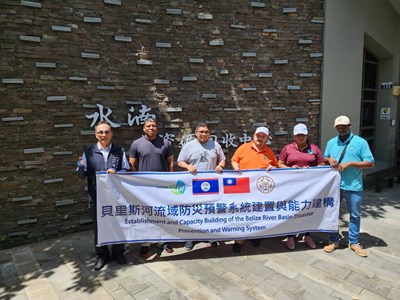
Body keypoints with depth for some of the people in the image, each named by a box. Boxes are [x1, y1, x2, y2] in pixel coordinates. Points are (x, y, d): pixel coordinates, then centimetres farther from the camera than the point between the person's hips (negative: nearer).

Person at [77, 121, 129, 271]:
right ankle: (102, 254, 33)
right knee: (99, 226, 13)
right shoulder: (88, 152, 0)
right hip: (97, 197, 0)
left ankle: (118, 252, 34)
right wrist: (81, 166, -23)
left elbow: (126, 170, 1)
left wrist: (116, 173, -19)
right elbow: (82, 175, -1)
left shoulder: (119, 151, 2)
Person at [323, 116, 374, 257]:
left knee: (355, 215, 11)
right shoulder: (331, 142, 7)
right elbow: (324, 159, 16)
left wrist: (350, 163, -18)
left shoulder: (360, 142, -5)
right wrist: (329, 159, -7)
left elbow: (370, 163, -8)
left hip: (354, 186, -2)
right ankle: (334, 241, 27)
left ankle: (354, 242, 29)